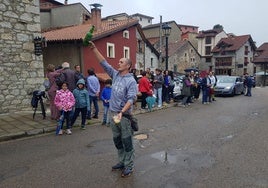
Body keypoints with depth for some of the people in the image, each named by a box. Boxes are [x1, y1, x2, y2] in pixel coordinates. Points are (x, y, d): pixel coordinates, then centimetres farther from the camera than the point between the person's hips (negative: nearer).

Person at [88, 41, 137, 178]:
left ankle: (129, 166, 16)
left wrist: (121, 112, -31)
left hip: (124, 115, -7)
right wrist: (94, 49, 4)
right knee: (117, 140, 17)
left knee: (127, 142, 3)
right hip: (113, 113, 7)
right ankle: (122, 162, 33)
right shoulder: (115, 75, 8)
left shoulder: (131, 81, -12)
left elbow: (131, 99, -20)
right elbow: (103, 63, 8)